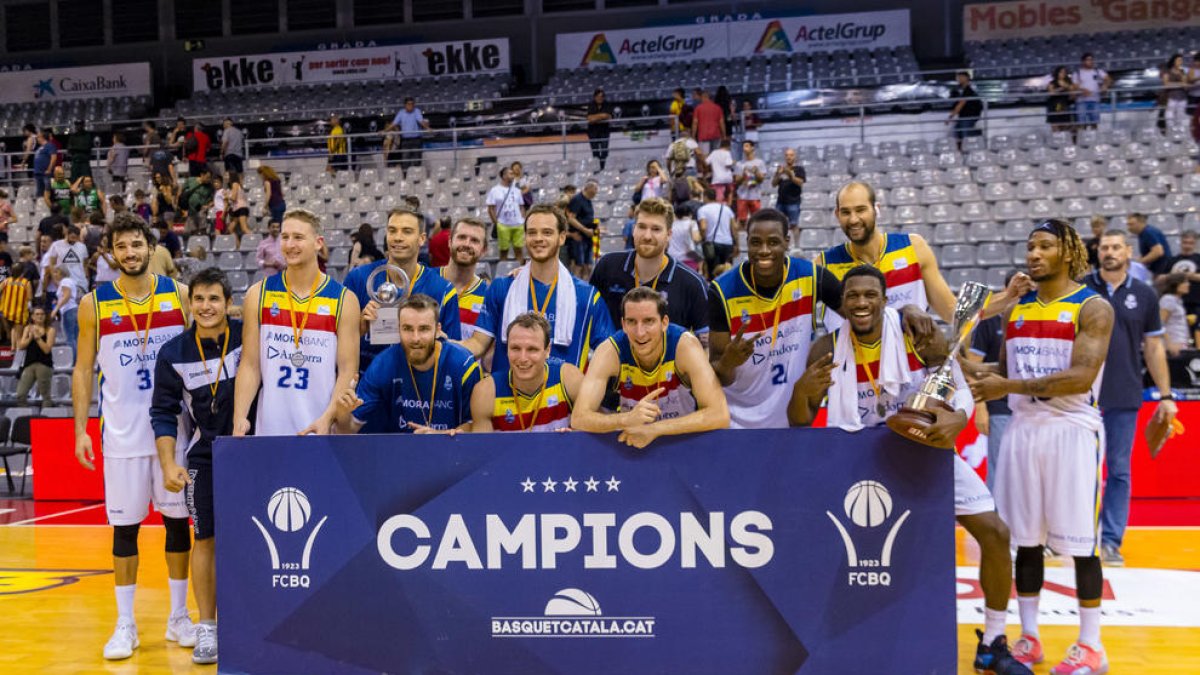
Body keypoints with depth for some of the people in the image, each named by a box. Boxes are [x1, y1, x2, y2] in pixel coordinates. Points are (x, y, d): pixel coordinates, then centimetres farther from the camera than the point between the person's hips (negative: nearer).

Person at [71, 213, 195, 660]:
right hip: (123, 433, 0)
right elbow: (83, 370, 5)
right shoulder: (94, 304, 1)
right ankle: (125, 625, 12)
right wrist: (80, 429, -2)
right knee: (124, 526, 3)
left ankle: (178, 616, 17)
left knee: (177, 519, 6)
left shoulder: (179, 296, 1)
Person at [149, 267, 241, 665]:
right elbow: (163, 413, -1)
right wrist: (169, 464, -11)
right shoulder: (173, 353, -6)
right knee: (206, 539, 2)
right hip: (204, 456, 1)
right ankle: (207, 627, 13)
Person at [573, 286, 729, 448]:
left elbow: (720, 416, -26)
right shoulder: (611, 351, -17)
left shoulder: (684, 344, -20)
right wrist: (627, 419, -42)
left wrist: (654, 429, -33)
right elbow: (578, 418, -24)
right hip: (631, 443, 1)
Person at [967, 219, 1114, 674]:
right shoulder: (1017, 308, 12)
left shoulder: (1092, 307, -7)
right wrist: (962, 365, -1)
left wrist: (1009, 387, -21)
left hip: (1072, 430, -5)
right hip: (1023, 428, 6)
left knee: (1081, 542, -1)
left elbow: (1081, 378, -18)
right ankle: (1028, 638, 18)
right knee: (1025, 538, 8)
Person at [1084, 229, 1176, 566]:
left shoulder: (1144, 295, 6)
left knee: (1119, 471, 5)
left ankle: (1111, 541, 12)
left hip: (1125, 398, 1)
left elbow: (1153, 347, 10)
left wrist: (1165, 395, 8)